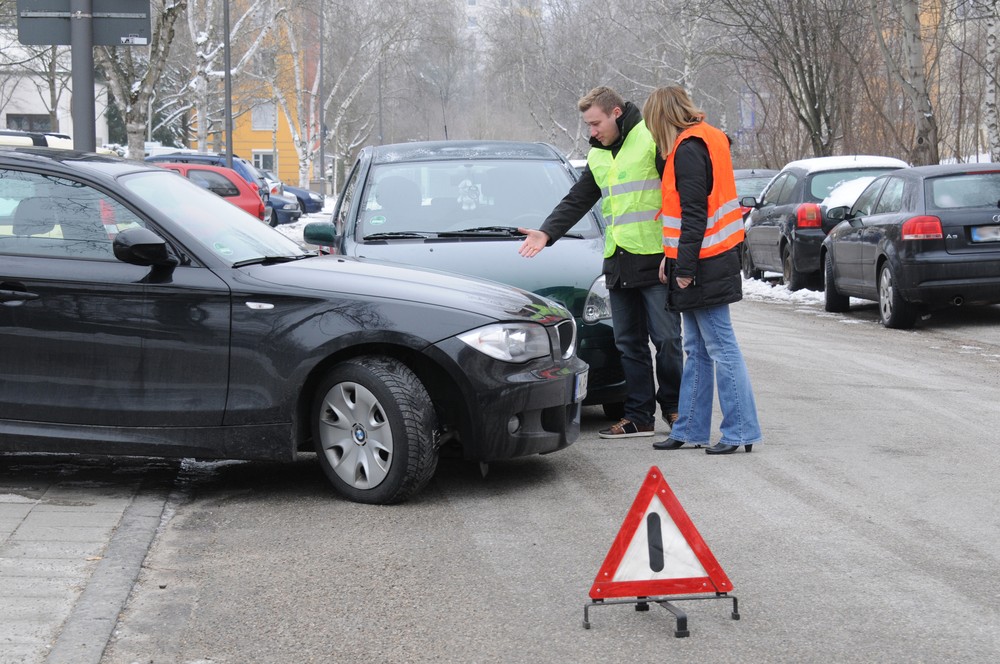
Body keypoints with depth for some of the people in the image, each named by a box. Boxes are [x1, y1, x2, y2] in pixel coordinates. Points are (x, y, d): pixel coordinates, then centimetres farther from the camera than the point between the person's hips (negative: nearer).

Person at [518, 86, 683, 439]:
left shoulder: (652, 139, -6)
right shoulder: (598, 156, 17)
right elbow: (576, 202, 19)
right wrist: (547, 232, 2)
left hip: (654, 259, -7)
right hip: (618, 264, 7)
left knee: (666, 339, -2)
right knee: (629, 343, 7)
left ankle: (673, 406, 14)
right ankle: (639, 416, 11)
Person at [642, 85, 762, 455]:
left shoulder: (689, 149, -14)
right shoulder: (706, 139, 16)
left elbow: (694, 214, -19)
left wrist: (684, 266, -18)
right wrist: (673, 257, 14)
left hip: (703, 266, -10)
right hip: (704, 261, 10)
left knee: (721, 348, -7)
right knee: (697, 350, 13)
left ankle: (741, 431, -4)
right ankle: (690, 430, 19)